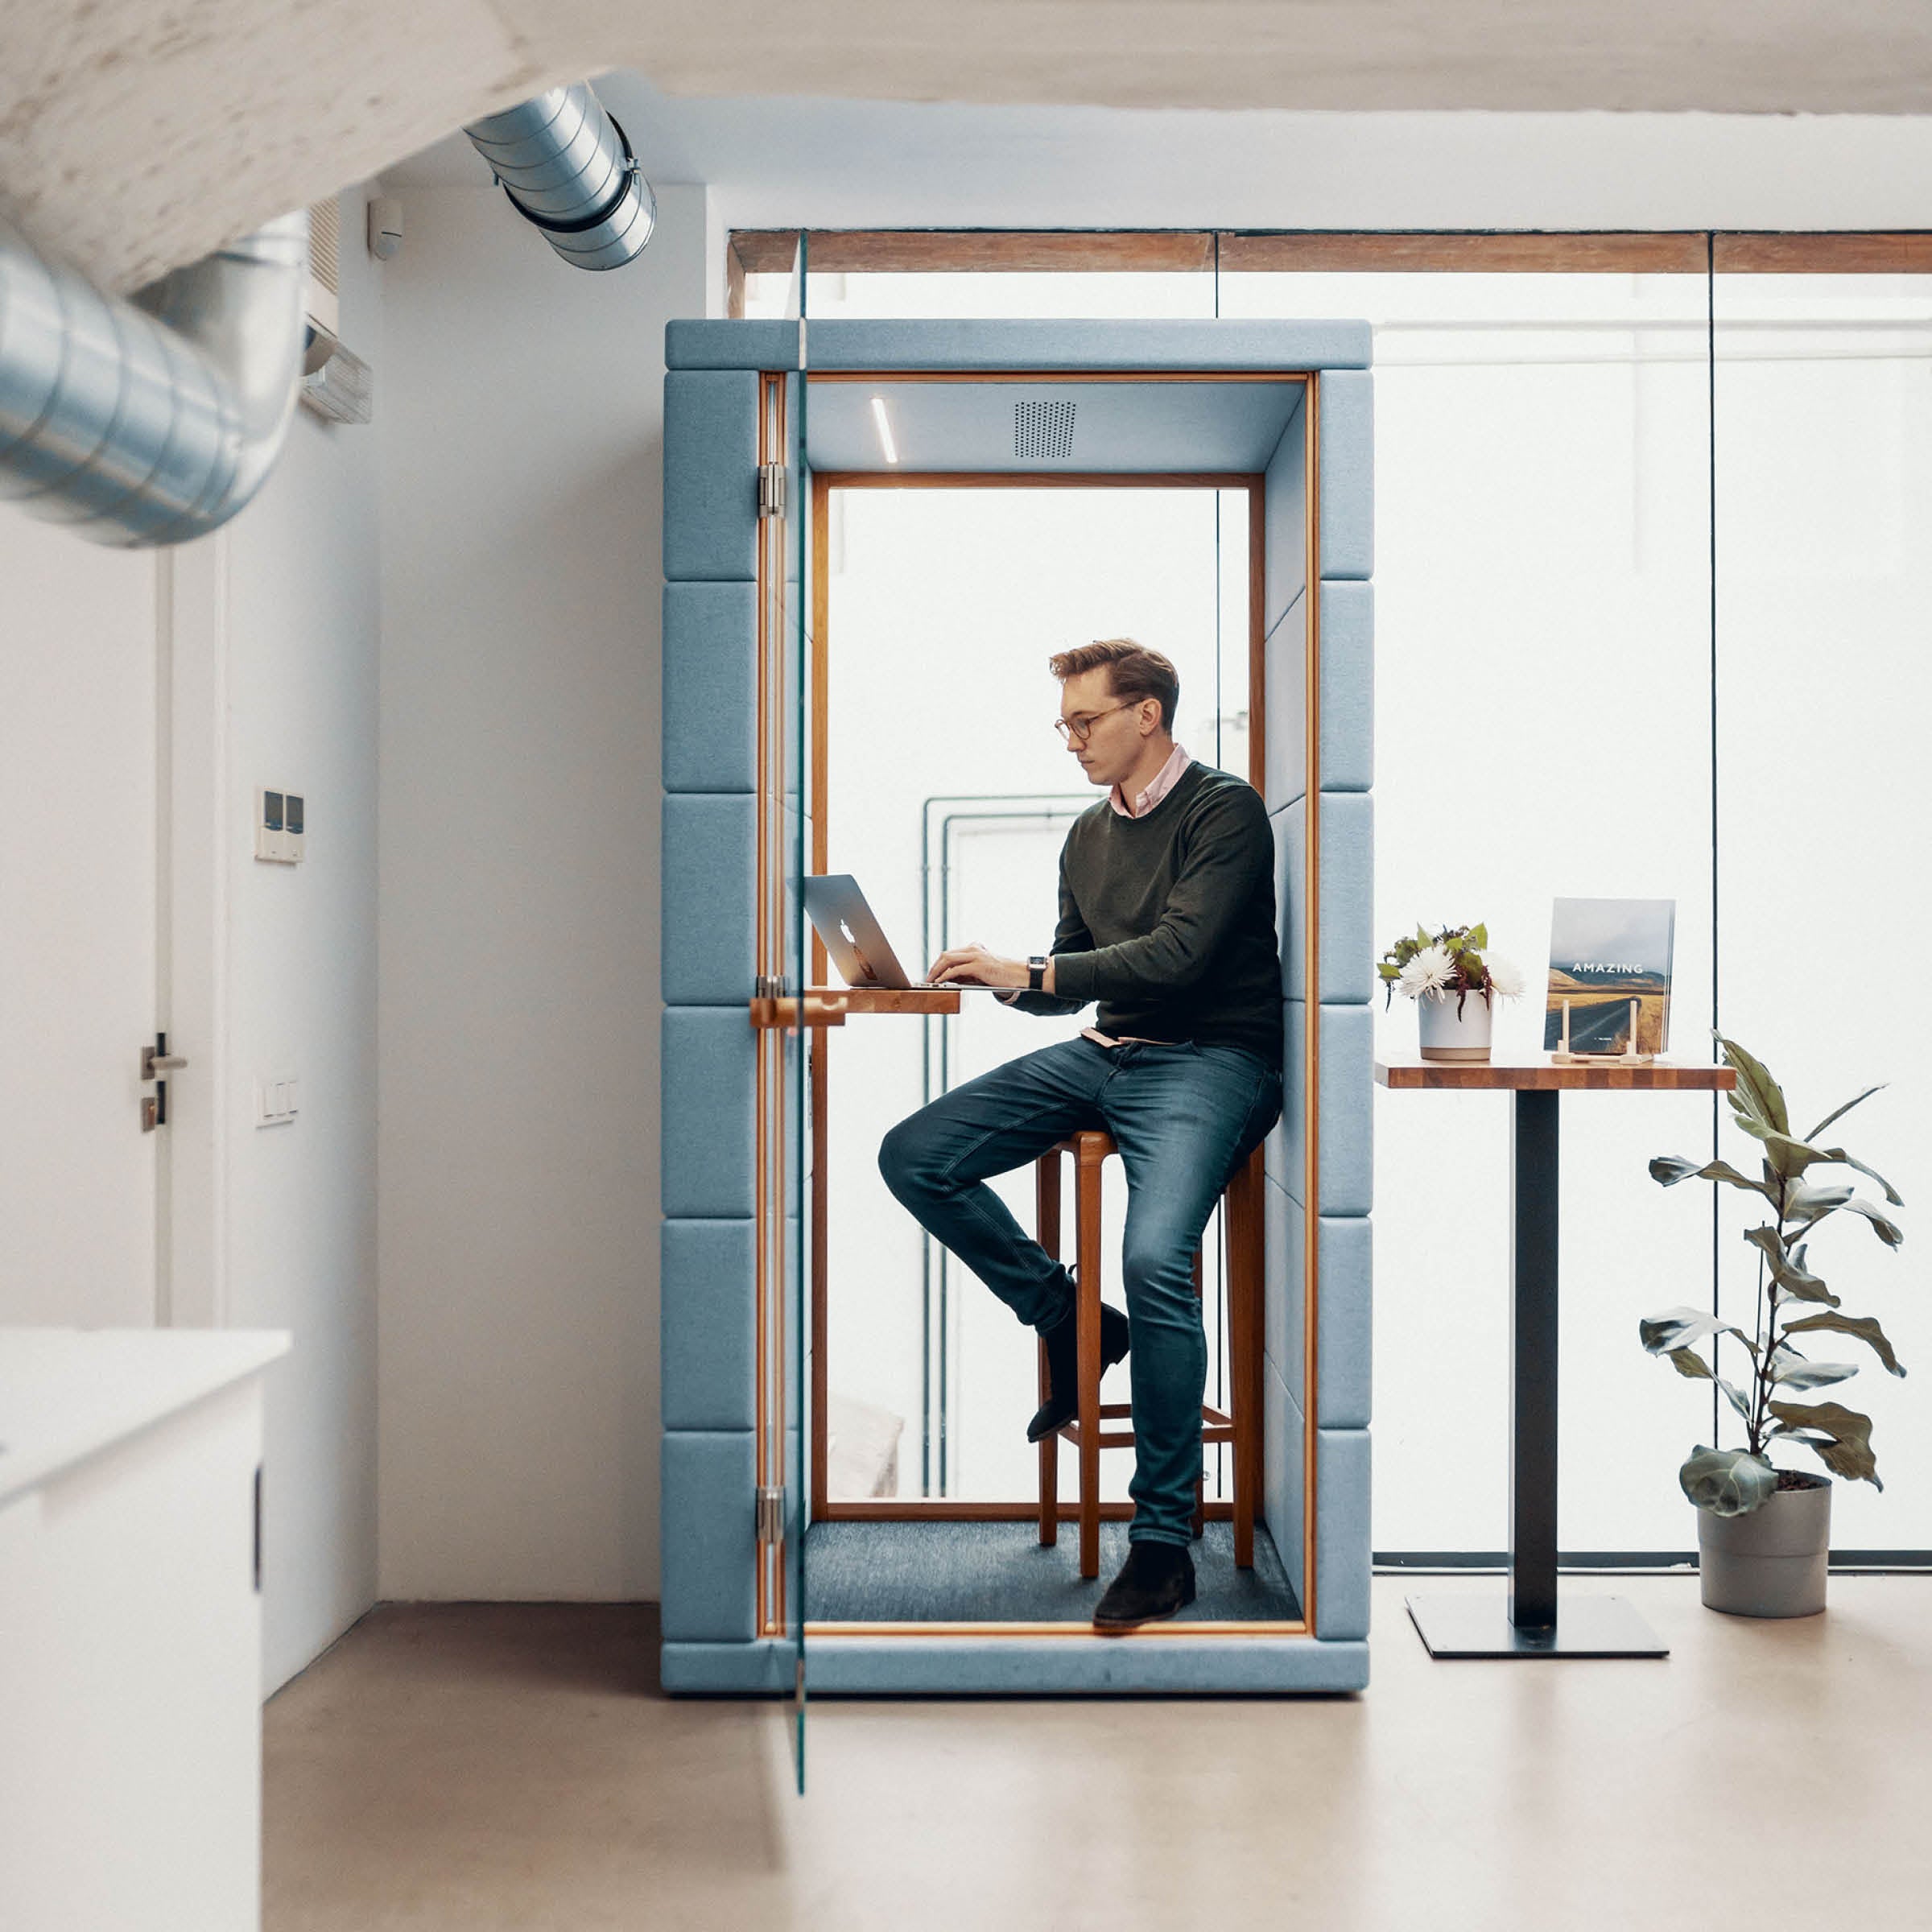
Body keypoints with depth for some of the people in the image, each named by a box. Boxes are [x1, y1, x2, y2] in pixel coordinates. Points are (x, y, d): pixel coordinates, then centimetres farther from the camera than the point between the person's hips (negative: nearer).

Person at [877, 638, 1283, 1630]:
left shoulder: (1225, 810, -7)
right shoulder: (1089, 834, 17)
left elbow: (1181, 951, -18)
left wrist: (1031, 971, -18)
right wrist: (1000, 977, 0)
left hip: (1206, 1059, -8)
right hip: (1101, 1055, 8)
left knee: (1154, 1259, -31)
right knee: (912, 1157, -5)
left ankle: (1162, 1541, -18)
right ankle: (1070, 1322, 8)